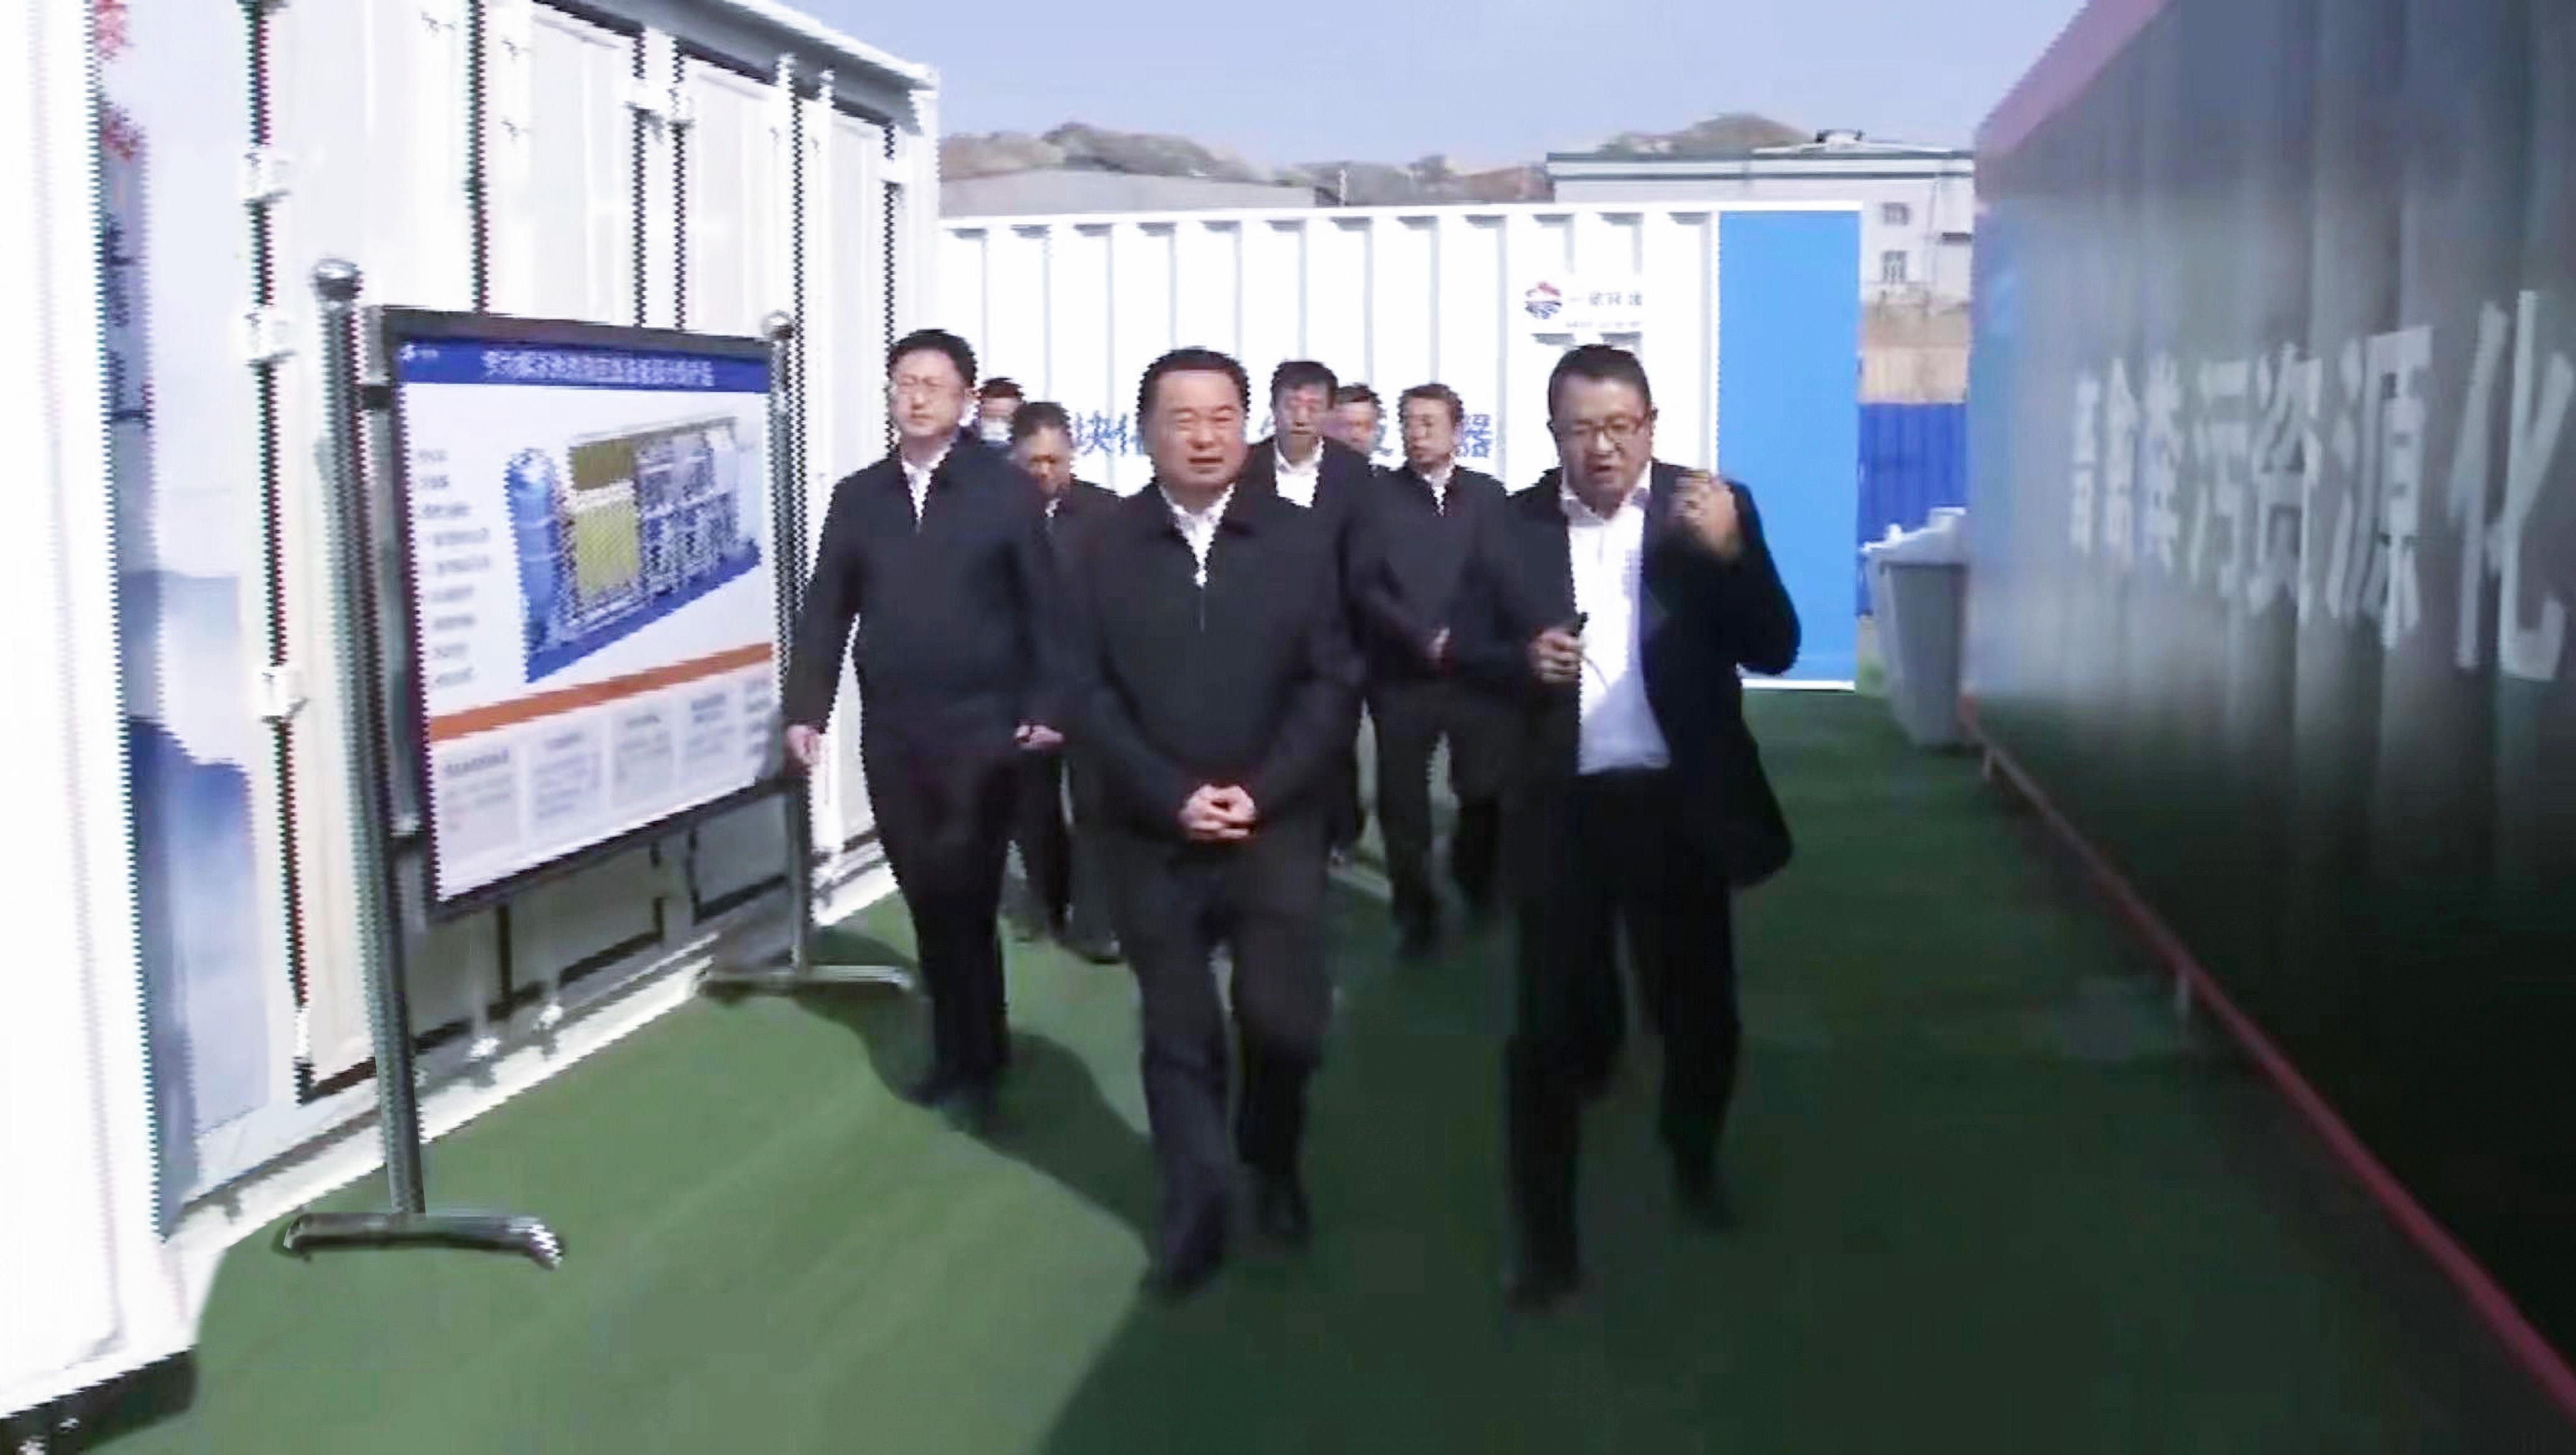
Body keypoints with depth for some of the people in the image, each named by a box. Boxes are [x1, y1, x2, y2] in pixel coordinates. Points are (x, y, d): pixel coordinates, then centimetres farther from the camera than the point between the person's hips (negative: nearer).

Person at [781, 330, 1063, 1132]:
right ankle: (957, 1053, 23)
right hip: (890, 734, 4)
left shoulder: (1006, 488, -1)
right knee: (927, 900, 9)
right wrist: (805, 707, -2)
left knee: (964, 899, -1)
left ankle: (977, 1061, 14)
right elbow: (825, 610, 7)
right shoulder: (857, 496, 9)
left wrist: (1046, 706, -12)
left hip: (981, 728, -3)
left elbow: (1044, 605, -4)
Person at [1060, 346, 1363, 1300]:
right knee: (1179, 1034, 7)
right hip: (1152, 835, 0)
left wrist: (1260, 794, -12)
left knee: (1285, 1019, -1)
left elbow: (1333, 683, -2)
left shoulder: (1301, 540, 2)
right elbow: (1087, 690, -3)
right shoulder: (1105, 546, 1)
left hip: (1278, 828, 0)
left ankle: (1274, 1162, 29)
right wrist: (1172, 796, -13)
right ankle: (1196, 1212, 23)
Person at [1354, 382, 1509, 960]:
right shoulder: (1377, 495, 2)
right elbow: (1366, 587, -5)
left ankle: (1474, 874, 32)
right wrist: (1424, 639, -13)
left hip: (1475, 670, 1)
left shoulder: (1488, 494, 8)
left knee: (1484, 792, 2)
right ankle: (1417, 913, 19)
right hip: (1401, 675, -1)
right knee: (1402, 800, 3)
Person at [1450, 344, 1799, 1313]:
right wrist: (1523, 661, -17)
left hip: (1678, 806, 1)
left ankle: (1694, 1162, 47)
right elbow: (1470, 654, 5)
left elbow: (1775, 651, -8)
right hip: (1559, 811, 0)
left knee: (1700, 1011, 17)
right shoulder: (1508, 527, 0)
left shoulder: (1714, 510, -3)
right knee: (1547, 1027, 4)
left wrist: (1729, 554, -24)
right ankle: (1545, 1241, 17)